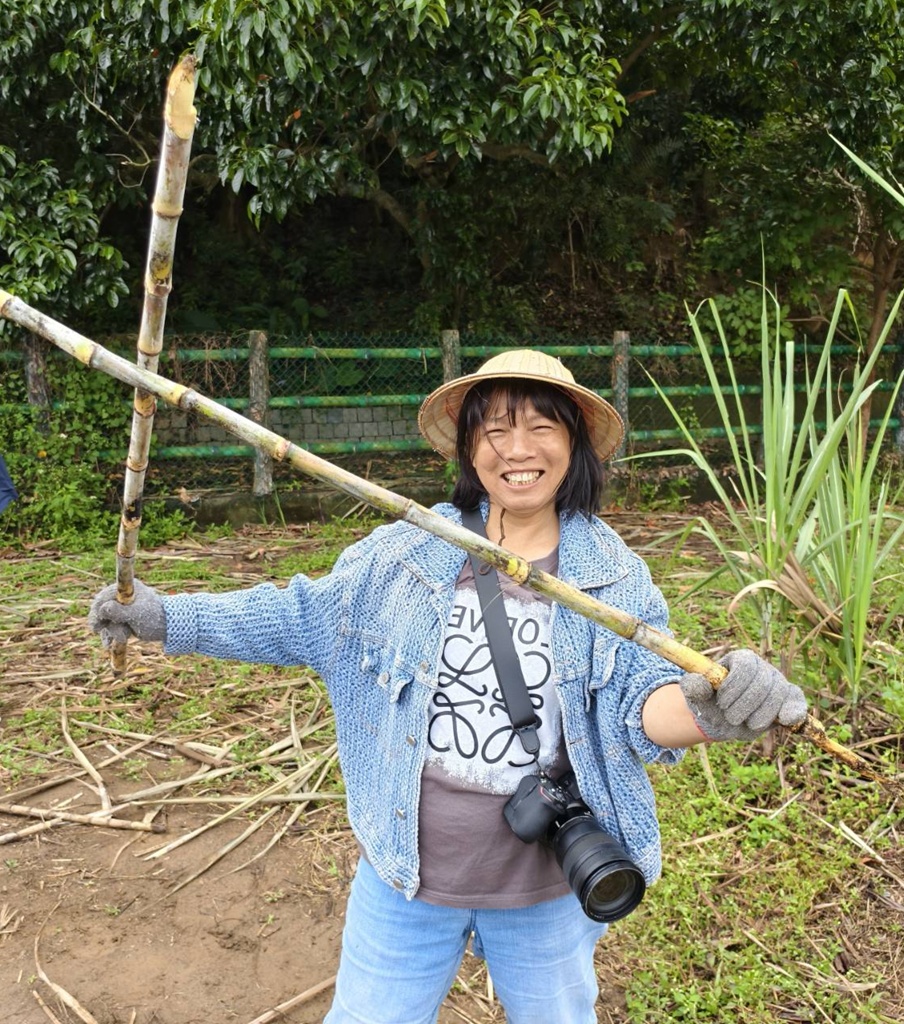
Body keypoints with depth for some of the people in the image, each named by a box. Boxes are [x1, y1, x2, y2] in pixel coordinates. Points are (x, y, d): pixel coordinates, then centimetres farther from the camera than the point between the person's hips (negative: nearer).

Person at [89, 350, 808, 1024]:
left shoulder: (615, 576, -9)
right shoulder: (407, 551, -7)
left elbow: (641, 697, -17)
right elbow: (300, 618, 0)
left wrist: (707, 707, -40)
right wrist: (169, 618, -4)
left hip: (548, 887, 0)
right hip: (405, 876, 0)